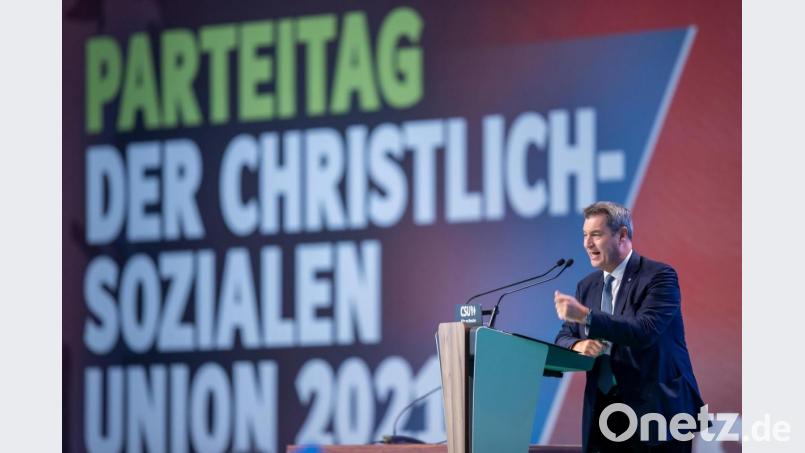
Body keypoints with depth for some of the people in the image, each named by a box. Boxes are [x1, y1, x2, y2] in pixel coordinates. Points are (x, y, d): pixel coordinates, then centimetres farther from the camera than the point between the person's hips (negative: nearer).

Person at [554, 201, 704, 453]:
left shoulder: (659, 276, -7)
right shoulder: (587, 286, 13)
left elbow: (645, 331, -22)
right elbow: (563, 339, 11)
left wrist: (586, 316, -28)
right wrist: (577, 345, -13)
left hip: (655, 409, -5)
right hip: (603, 411, 5)